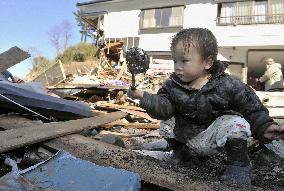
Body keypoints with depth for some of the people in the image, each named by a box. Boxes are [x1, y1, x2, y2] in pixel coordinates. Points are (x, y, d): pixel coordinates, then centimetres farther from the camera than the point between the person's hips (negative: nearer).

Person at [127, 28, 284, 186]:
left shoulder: (226, 86, -17)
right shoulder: (172, 86, -8)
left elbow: (252, 109, -8)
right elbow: (162, 107, -18)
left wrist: (264, 127, -17)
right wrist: (143, 97, -32)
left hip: (211, 140, -4)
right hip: (185, 138, 4)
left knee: (237, 123, -25)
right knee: (167, 120, -2)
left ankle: (238, 167, -4)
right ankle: (180, 151, 20)